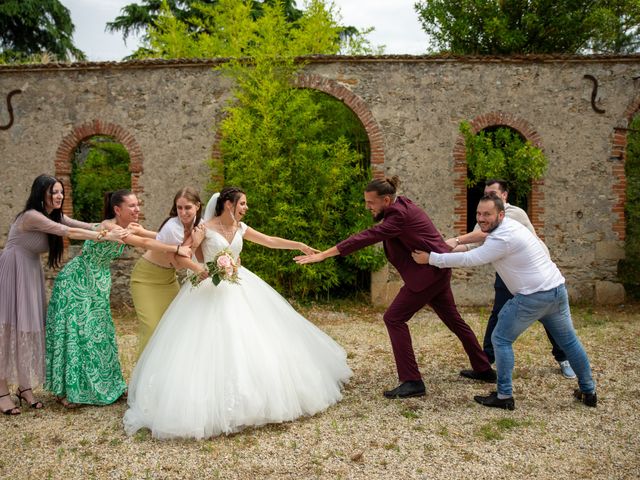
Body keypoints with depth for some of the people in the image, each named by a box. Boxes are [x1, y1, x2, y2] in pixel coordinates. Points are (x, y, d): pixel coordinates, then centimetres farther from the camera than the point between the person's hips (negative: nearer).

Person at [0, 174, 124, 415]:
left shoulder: (55, 216, 6)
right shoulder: (31, 216, -20)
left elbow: (87, 226, -3)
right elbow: (68, 232, -29)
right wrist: (106, 236, -32)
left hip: (31, 274, 8)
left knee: (30, 327, 7)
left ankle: (24, 387, 16)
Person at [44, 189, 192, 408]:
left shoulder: (128, 227, -2)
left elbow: (155, 237, -6)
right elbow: (144, 243, -37)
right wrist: (177, 249, -40)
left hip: (97, 284, 8)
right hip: (76, 282, -8)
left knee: (98, 331, 12)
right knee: (76, 332, 0)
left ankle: (103, 384, 23)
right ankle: (67, 389, 14)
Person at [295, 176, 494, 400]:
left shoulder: (399, 215, -23)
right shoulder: (400, 206, 6)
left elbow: (368, 237, -31)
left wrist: (323, 254, -32)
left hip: (428, 273, -10)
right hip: (436, 271, 10)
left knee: (394, 318, -9)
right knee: (453, 320, 21)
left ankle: (412, 382, -7)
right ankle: (483, 369, 35)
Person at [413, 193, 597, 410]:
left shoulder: (503, 238, -18)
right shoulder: (509, 225, 11)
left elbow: (469, 259, -18)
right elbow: (484, 238, 27)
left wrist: (430, 258, -13)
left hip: (533, 296, -10)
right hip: (558, 288, 10)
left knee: (501, 340, 2)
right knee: (568, 341, 18)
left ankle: (504, 396, 5)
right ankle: (589, 392, 29)